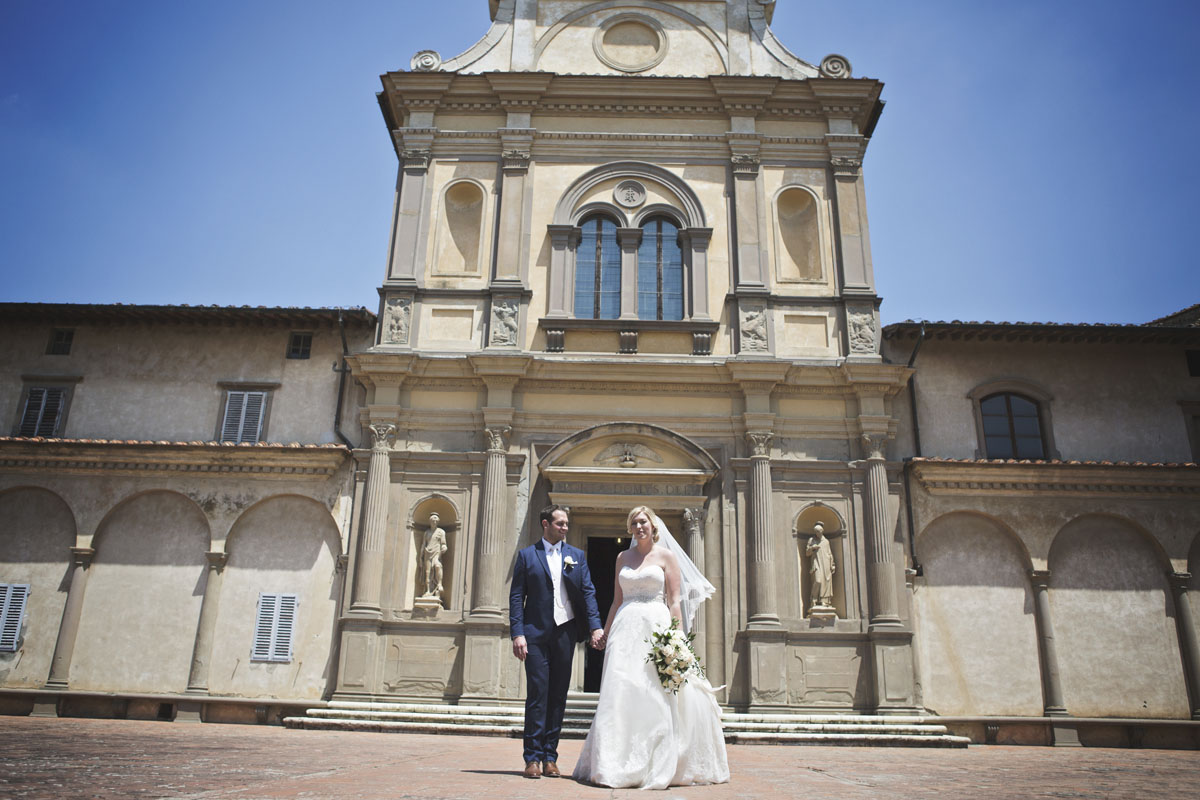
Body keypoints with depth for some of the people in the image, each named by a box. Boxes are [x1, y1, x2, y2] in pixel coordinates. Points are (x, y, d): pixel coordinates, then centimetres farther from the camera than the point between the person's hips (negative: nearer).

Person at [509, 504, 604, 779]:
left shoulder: (576, 556, 12)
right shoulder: (527, 555, 5)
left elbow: (588, 592, 7)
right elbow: (516, 597, 1)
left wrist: (595, 626, -6)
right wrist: (517, 634, -9)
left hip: (566, 632, 3)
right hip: (536, 633, -2)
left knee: (558, 696, 6)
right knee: (537, 693, -4)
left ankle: (550, 757, 13)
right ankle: (533, 758, 3)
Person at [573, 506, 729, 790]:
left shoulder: (666, 555, 3)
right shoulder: (623, 558, 16)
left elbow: (675, 601, -2)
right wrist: (605, 634, 14)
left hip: (655, 626, -4)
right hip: (625, 629, 4)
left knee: (655, 697, -5)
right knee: (620, 695, 0)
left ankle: (658, 766, 5)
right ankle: (620, 765, 7)